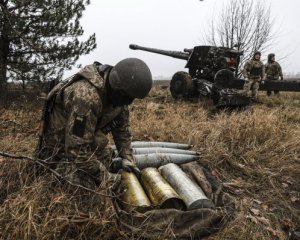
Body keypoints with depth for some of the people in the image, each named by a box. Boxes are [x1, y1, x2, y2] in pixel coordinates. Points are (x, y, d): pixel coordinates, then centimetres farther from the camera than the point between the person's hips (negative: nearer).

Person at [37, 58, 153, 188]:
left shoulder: (116, 91, -10)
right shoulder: (86, 96, -36)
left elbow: (122, 126, 3)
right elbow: (77, 148, -33)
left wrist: (127, 157, -3)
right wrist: (102, 172, -22)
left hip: (88, 140, 8)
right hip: (61, 147, -8)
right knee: (84, 187, -18)